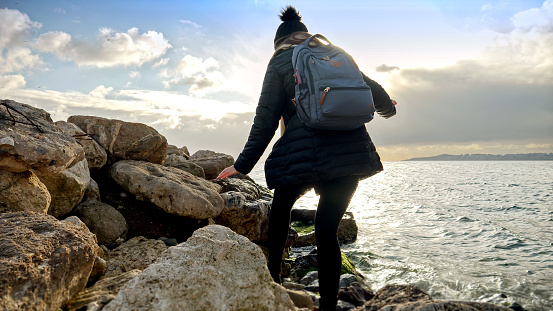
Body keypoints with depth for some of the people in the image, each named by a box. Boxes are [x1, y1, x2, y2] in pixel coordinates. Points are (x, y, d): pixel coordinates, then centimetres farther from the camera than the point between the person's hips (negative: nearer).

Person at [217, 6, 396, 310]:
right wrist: (388, 107, 45)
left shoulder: (280, 60, 7)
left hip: (305, 155, -3)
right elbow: (373, 90, 22)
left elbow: (265, 120, 1)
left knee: (281, 206, 25)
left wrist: (242, 165, 6)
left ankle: (273, 273, 34)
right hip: (351, 152, 4)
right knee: (327, 230, 10)